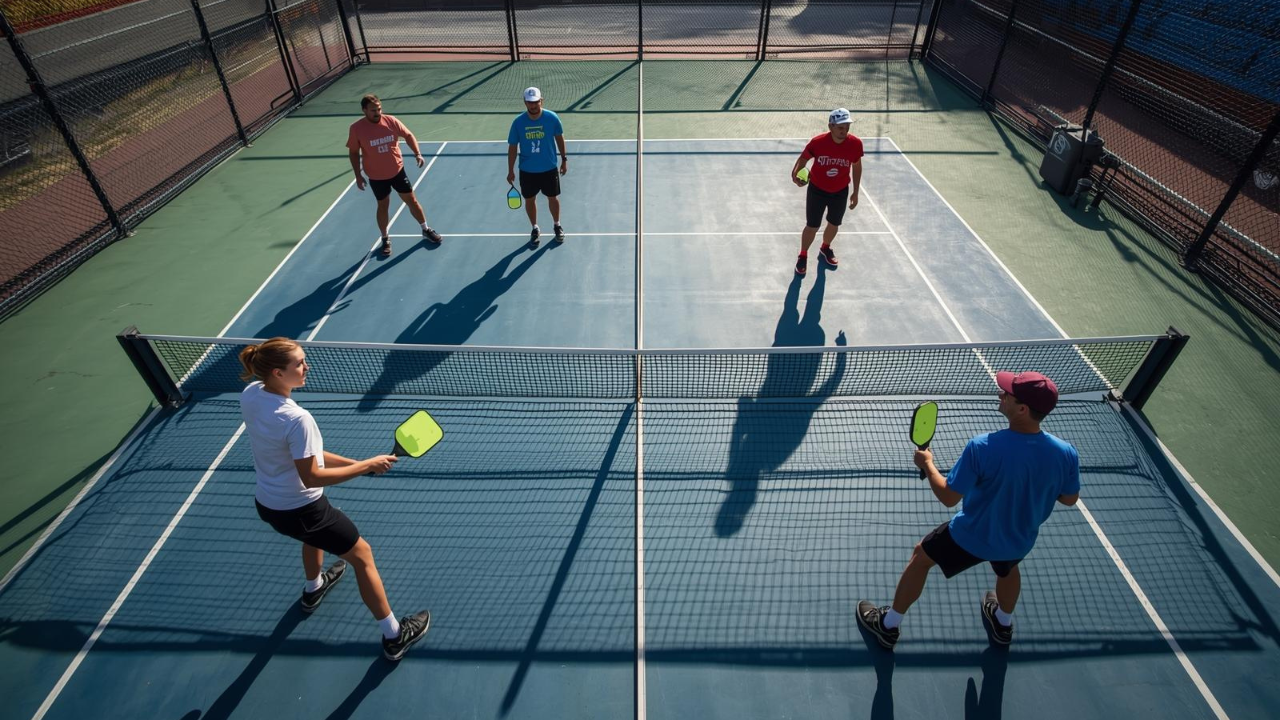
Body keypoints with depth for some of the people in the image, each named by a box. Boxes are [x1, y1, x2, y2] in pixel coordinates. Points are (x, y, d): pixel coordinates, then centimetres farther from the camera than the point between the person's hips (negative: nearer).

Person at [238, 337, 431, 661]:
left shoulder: (249, 395, -7)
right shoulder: (296, 419, -34)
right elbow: (311, 478, -27)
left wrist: (352, 463, -3)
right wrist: (366, 466, -20)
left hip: (266, 504, 8)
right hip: (299, 509, -8)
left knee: (315, 531, 40)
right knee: (362, 556, 9)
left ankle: (313, 589, 66)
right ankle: (394, 636, 21)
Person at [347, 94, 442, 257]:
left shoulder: (391, 121, -11)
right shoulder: (356, 129, -15)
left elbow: (408, 135, 3)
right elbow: (354, 152, -4)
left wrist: (417, 153, -10)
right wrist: (358, 175, -6)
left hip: (397, 171, 2)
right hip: (376, 176, -1)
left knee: (412, 200, 10)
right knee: (383, 206, 11)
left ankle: (426, 230, 29)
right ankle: (385, 239, 29)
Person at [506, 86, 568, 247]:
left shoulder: (552, 118, -13)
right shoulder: (518, 122, -13)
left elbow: (559, 138, 3)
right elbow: (512, 147, -5)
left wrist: (564, 159, 7)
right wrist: (510, 171, -3)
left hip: (549, 169, 0)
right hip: (527, 171, 0)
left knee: (553, 198, 14)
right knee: (529, 200, 12)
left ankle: (557, 226, 38)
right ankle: (535, 229, 33)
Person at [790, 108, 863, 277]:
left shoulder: (855, 144, -18)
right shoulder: (817, 142, -25)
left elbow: (856, 167, -1)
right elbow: (803, 158, -7)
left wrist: (855, 192, 5)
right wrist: (795, 173, -29)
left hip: (840, 192, 3)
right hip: (817, 190, -2)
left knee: (834, 225, 20)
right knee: (812, 226, 5)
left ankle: (825, 248, 50)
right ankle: (803, 256, 29)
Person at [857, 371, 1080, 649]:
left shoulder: (982, 447, -35)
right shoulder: (1066, 453, -22)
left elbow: (948, 497, -24)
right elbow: (1069, 499, -2)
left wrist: (927, 464, -8)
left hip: (971, 536, -4)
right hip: (1019, 541, 4)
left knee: (921, 556, 21)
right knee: (1007, 568, 39)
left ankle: (888, 625, 35)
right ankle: (1003, 623, 66)